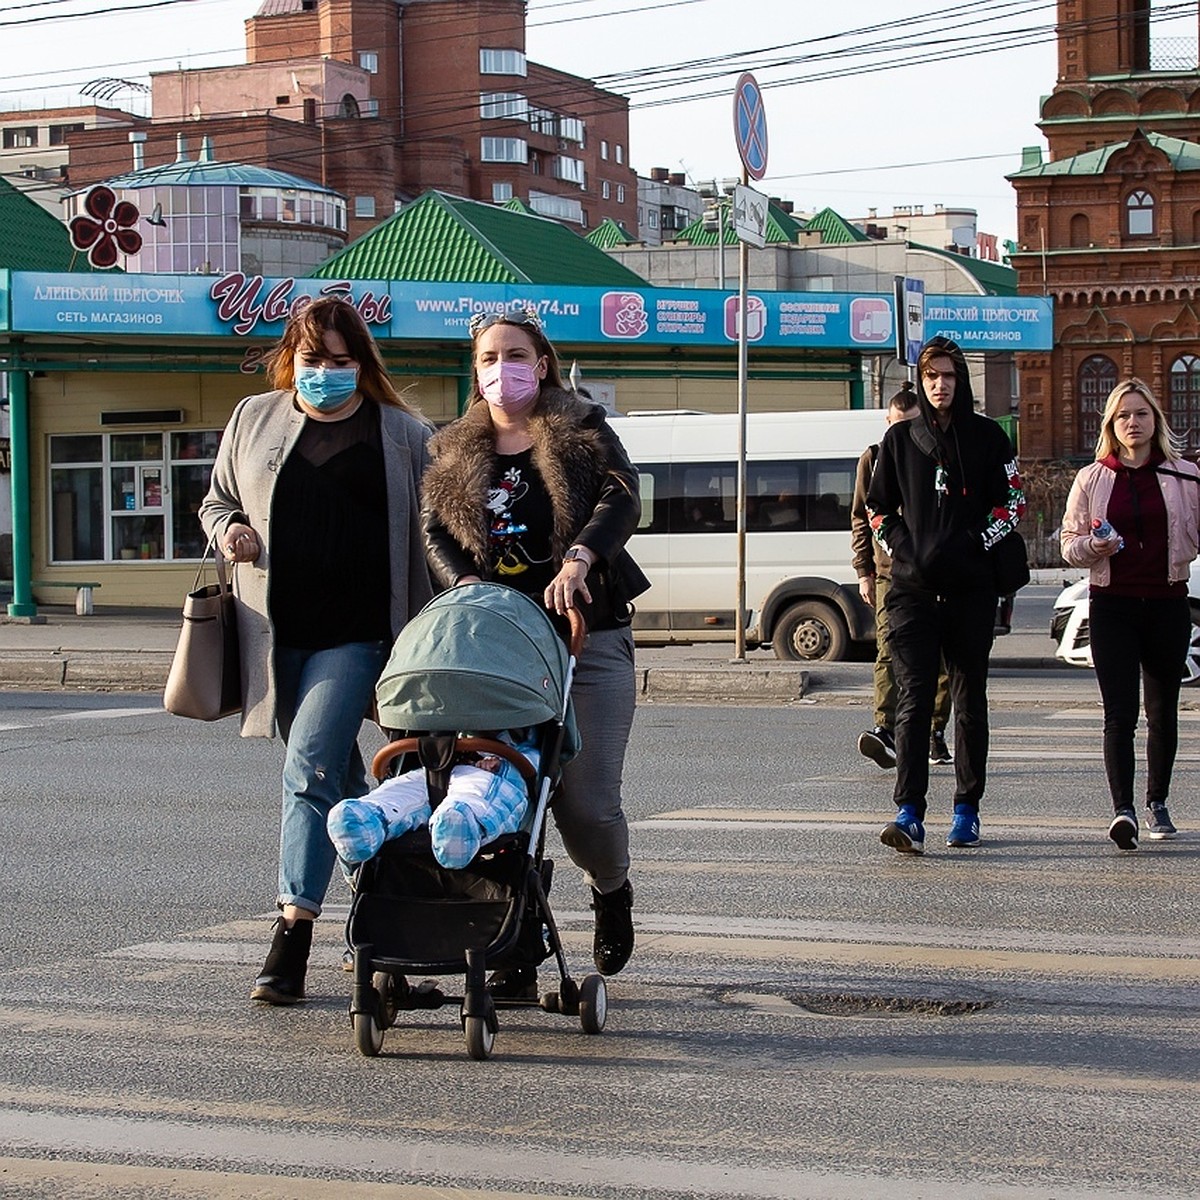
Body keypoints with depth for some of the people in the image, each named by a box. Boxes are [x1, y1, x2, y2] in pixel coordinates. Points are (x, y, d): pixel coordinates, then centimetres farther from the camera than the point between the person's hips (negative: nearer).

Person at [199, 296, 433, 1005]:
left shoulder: (405, 435, 5)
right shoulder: (254, 420, 12)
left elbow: (432, 535, 8)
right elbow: (217, 501, 22)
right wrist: (229, 530, -2)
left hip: (357, 632, -4)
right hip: (276, 634, 4)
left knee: (311, 768, -16)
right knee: (339, 774, 12)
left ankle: (294, 934, -19)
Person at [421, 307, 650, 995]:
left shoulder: (584, 431, 6)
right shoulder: (455, 452, 16)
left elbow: (621, 498, -9)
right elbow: (436, 531, 7)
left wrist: (579, 558, -26)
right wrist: (467, 585, -13)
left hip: (589, 639, -2)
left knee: (588, 802, -8)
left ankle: (613, 891, 26)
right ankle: (517, 956, 1)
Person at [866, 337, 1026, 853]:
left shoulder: (986, 436, 6)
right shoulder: (899, 438, 10)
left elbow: (1012, 500, 6)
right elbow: (878, 507, 15)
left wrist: (975, 544, -7)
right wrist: (904, 548, -1)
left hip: (971, 584, 0)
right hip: (913, 585, 0)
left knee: (969, 697, 7)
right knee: (913, 696, -9)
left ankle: (967, 810, 15)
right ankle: (909, 814, -17)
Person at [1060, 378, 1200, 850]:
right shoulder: (1092, 479, 6)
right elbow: (1069, 542, 9)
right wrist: (1092, 546, -12)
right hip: (1111, 605, -1)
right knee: (1119, 712, -11)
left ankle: (1157, 802, 27)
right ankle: (1123, 809, -19)